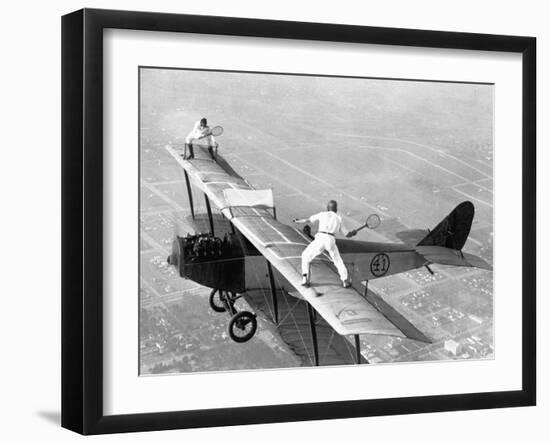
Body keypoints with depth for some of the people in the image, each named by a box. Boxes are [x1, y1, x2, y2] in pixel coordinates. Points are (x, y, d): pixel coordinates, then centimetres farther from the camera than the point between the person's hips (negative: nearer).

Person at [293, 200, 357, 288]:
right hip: (331, 240, 2)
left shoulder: (323, 214, 16)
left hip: (320, 238, -1)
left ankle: (305, 278, 1)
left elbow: (308, 220, 18)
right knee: (338, 260, 22)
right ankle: (345, 281, 15)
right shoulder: (338, 219, 20)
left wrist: (297, 221, 35)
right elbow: (347, 234, 22)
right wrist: (353, 232, 44)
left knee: (305, 256, 15)